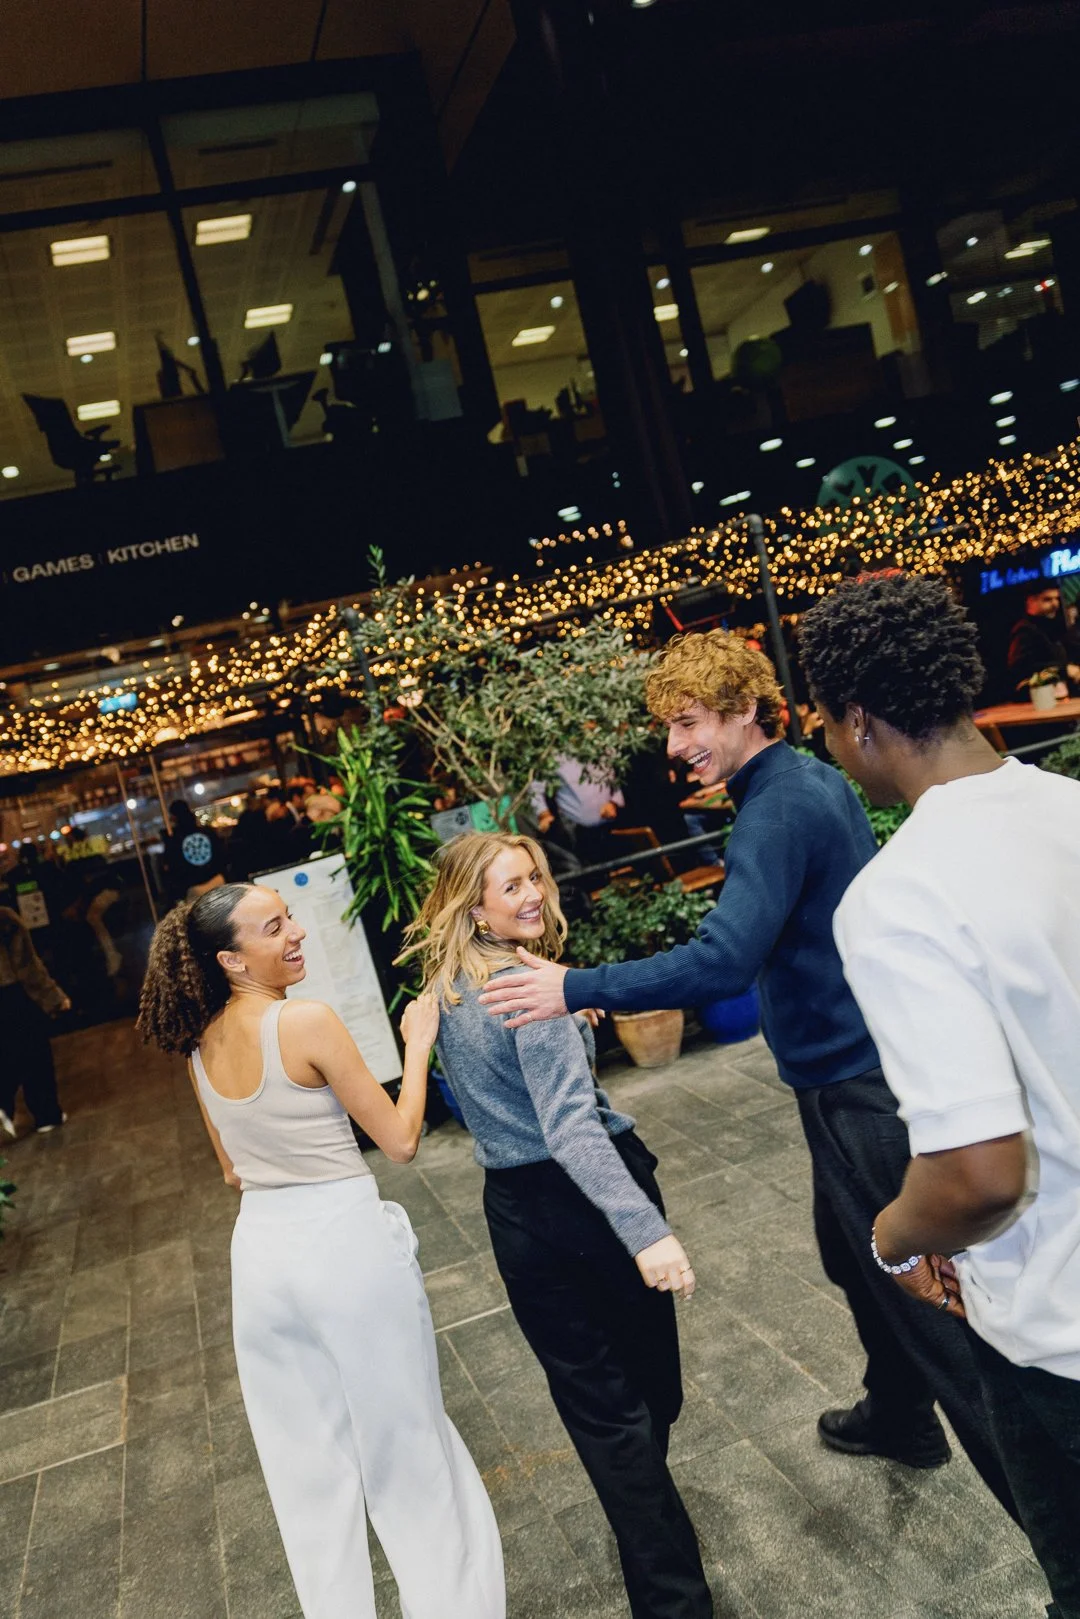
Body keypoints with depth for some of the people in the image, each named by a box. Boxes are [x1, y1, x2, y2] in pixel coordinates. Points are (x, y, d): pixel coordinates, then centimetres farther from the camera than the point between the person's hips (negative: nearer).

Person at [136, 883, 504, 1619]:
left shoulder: (201, 1047, 3)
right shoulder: (309, 1021, -18)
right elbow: (401, 1140, -12)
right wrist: (417, 1042, -2)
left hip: (262, 1249, 6)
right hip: (346, 1243, -6)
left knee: (309, 1468, 20)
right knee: (406, 1451, 13)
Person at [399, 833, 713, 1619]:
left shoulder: (445, 992, 3)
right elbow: (571, 1121, -31)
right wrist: (645, 1228, -38)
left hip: (517, 1210, 6)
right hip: (583, 1196, -6)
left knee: (597, 1399, 15)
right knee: (649, 1377, 17)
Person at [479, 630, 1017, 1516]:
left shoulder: (777, 812, -24)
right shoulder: (818, 780, 7)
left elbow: (722, 961, -34)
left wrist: (577, 990, -29)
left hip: (857, 1084, -10)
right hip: (866, 1056, 10)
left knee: (913, 1288, 2)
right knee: (854, 1253, 26)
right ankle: (899, 1417, 47)